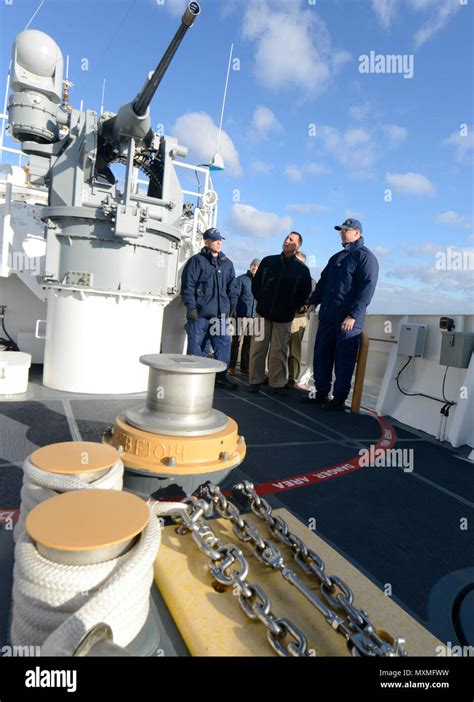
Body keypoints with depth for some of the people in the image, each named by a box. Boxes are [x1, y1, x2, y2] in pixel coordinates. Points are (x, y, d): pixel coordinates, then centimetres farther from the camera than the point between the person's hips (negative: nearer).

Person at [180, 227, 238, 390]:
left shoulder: (227, 263, 17)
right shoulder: (197, 260, 1)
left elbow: (231, 287, 19)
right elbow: (188, 285, -5)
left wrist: (231, 306, 11)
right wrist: (191, 306, -12)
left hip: (220, 313, 5)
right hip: (199, 312, -4)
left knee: (223, 344, 2)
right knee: (196, 345, 0)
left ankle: (221, 375, 12)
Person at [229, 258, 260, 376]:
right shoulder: (241, 279, 1)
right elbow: (234, 295, -4)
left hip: (253, 315, 5)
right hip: (241, 314, -5)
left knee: (248, 341, 9)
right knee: (236, 340, -1)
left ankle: (244, 366, 19)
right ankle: (231, 366, 7)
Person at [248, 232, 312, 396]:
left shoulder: (302, 269, 3)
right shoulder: (268, 261, 8)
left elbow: (305, 293, 7)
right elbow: (255, 283, 14)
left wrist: (292, 308, 2)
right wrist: (261, 301, 8)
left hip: (284, 317, -1)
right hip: (263, 313, 2)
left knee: (279, 351, 0)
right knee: (258, 348, 1)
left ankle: (277, 384, 9)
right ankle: (255, 381, 10)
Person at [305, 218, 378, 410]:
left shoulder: (366, 257, -4)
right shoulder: (336, 257, 20)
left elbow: (367, 289, -14)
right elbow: (323, 281, 24)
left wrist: (353, 315, -20)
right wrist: (314, 301, 10)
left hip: (348, 320, -7)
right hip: (327, 316, 8)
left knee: (343, 360, -2)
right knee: (321, 356, 10)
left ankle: (339, 400, 7)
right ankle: (321, 393, 21)